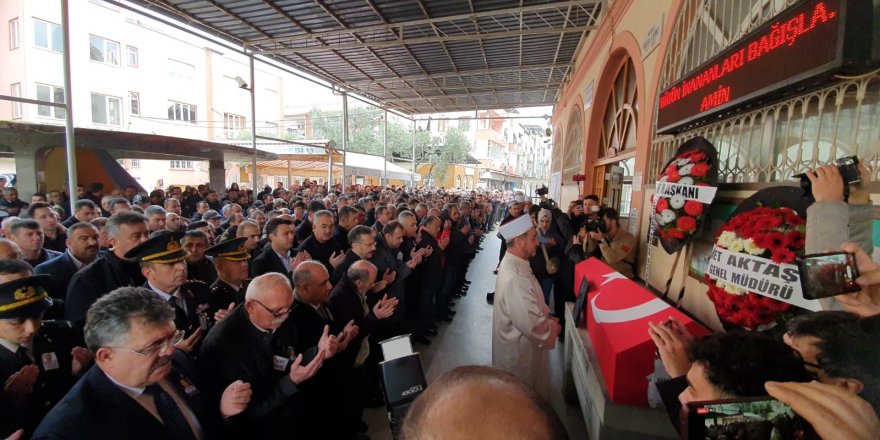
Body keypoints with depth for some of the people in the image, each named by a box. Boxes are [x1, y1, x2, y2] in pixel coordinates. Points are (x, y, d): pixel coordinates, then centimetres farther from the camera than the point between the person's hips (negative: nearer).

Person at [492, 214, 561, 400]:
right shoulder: (515, 278, -36)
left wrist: (547, 315, 1)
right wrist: (553, 328, -18)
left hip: (520, 344, 9)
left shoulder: (513, 264, -3)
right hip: (520, 350, -9)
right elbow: (533, 324, -37)